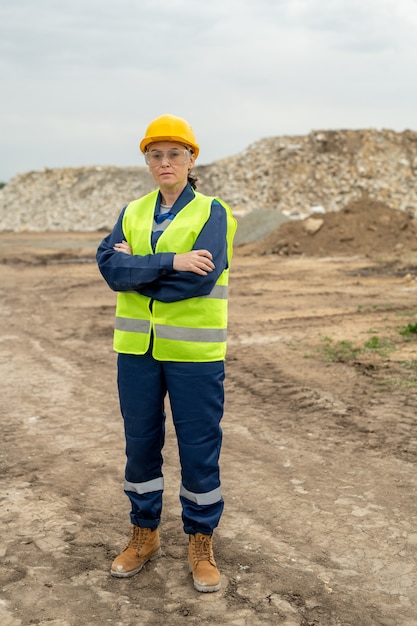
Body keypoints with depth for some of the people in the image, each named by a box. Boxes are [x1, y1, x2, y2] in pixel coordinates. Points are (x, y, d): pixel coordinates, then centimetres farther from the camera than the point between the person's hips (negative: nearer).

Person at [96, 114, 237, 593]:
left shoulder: (212, 213, -5)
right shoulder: (132, 214, 8)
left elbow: (200, 279, -19)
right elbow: (109, 265, -9)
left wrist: (136, 270, -11)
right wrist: (170, 262, -20)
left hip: (194, 352, -4)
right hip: (137, 349, 4)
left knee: (199, 449, 5)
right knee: (140, 444, 14)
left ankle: (201, 544, 24)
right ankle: (144, 534, 32)